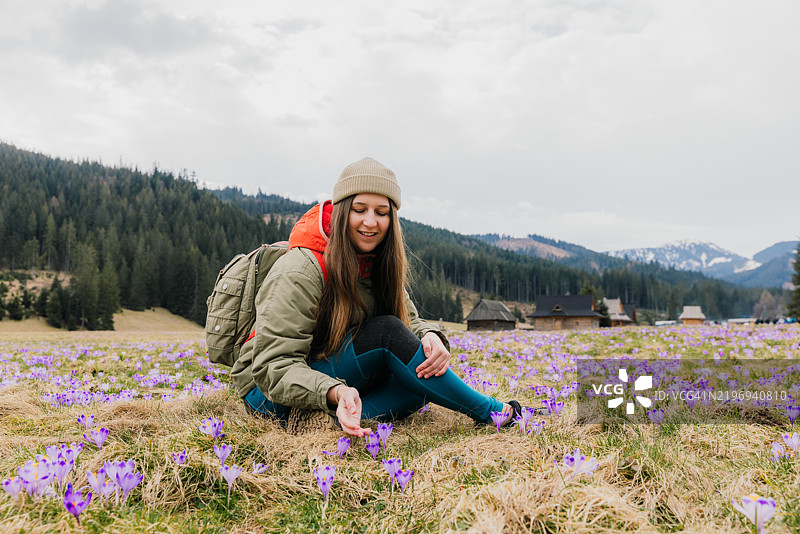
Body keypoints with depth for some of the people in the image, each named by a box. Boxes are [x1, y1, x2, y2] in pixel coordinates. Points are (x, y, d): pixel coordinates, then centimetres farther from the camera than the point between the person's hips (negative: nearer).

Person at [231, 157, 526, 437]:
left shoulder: (377, 266, 2)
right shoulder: (299, 272, -22)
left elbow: (409, 319, 1)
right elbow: (274, 365, -26)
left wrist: (430, 337, -25)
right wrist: (335, 393, -44)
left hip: (345, 385, 7)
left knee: (427, 374, -17)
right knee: (386, 332, -28)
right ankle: (492, 412, -17)